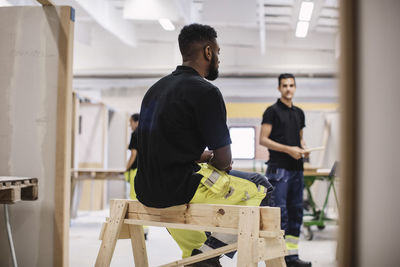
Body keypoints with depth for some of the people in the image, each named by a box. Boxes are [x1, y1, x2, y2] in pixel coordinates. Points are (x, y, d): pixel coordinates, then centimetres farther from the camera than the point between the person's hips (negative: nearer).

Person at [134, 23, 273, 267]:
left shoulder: (155, 88, 13)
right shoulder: (206, 92, -12)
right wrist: (212, 160, 12)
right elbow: (224, 160, -10)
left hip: (147, 191, 8)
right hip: (179, 189, -8)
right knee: (260, 186, 6)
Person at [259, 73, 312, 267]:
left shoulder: (299, 113, 18)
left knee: (296, 211, 9)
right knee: (279, 212, -8)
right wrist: (288, 149, -15)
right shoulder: (272, 111, -3)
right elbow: (263, 139, -8)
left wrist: (303, 148, 4)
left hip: (296, 169, 7)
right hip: (278, 169, -7)